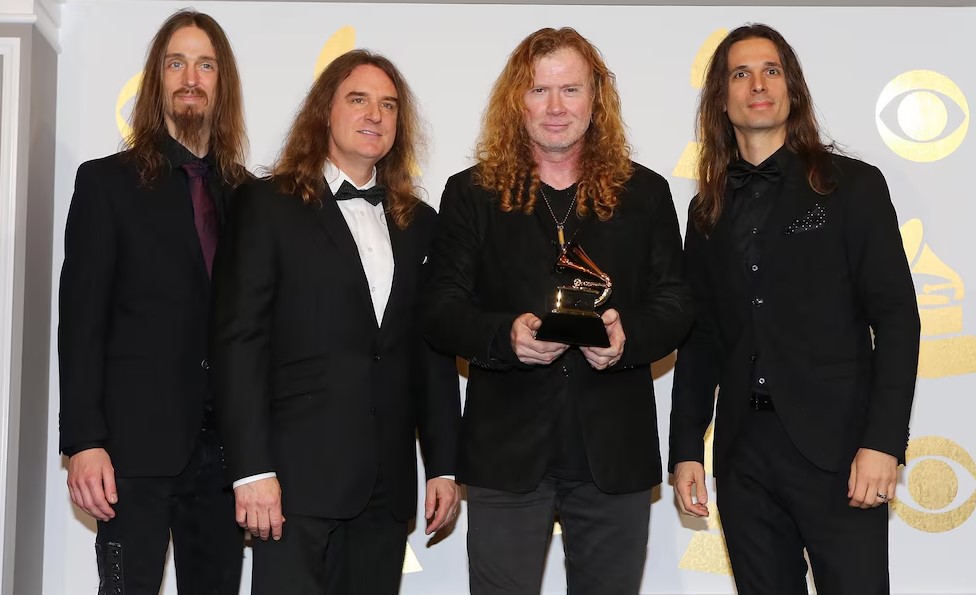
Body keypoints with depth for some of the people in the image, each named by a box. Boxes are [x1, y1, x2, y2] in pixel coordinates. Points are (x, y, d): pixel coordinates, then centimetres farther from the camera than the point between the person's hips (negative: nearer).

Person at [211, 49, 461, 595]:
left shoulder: (419, 223, 14)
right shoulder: (268, 205, 1)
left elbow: (435, 353, 14)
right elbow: (240, 340, -6)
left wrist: (444, 466, 9)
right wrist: (252, 468, -13)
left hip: (389, 483, 4)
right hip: (298, 474, -4)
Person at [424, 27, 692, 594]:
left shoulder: (644, 193, 7)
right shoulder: (472, 193, 3)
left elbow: (676, 303, 5)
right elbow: (441, 310, 0)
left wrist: (628, 335, -17)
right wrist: (505, 335, -21)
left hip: (616, 451, 2)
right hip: (507, 451, -1)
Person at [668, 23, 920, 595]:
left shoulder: (852, 185, 2)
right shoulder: (708, 211, 13)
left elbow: (896, 317, -4)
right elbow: (699, 338, 13)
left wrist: (883, 441, -13)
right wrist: (686, 449, 8)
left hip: (835, 443, -3)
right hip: (742, 451, 4)